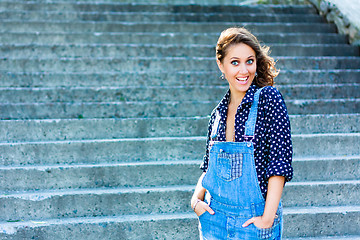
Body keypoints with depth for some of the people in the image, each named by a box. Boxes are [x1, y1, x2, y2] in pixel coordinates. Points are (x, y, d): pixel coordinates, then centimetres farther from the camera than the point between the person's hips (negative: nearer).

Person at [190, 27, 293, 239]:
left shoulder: (268, 98, -11)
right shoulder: (219, 113, 4)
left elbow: (280, 161, -14)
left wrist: (268, 218, -17)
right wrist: (196, 199, -3)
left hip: (253, 221, -4)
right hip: (214, 217, 4)